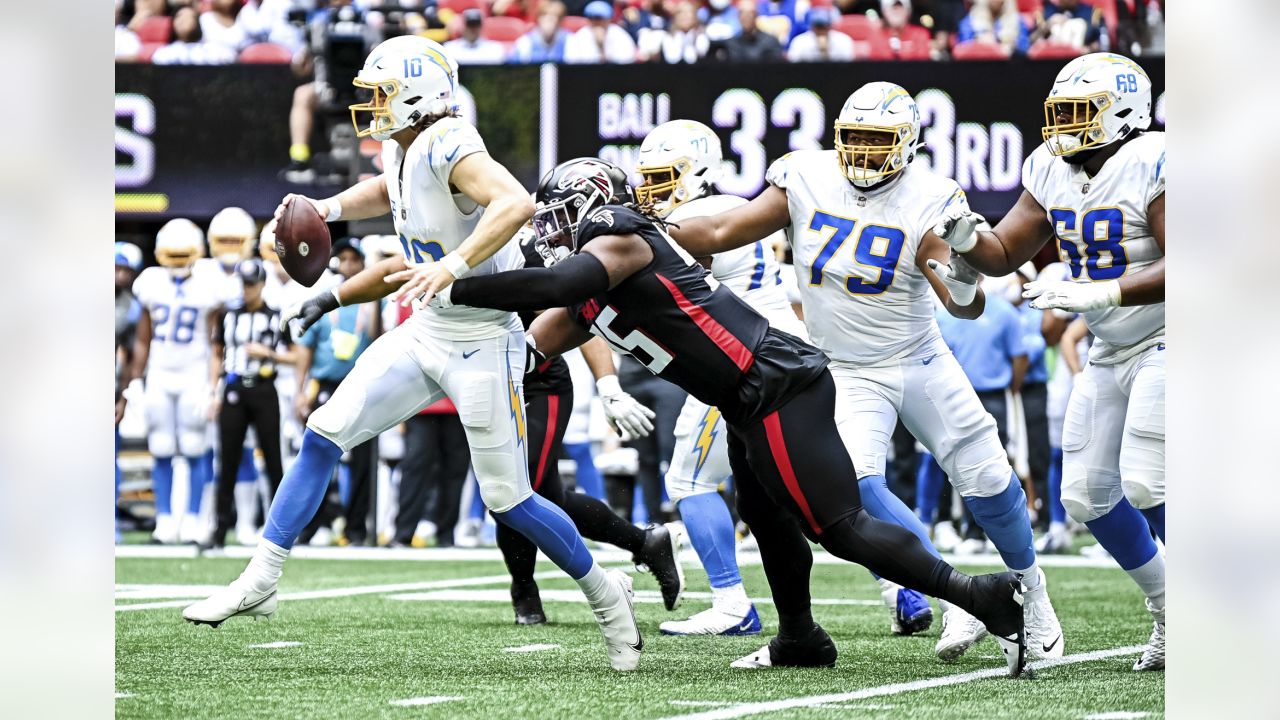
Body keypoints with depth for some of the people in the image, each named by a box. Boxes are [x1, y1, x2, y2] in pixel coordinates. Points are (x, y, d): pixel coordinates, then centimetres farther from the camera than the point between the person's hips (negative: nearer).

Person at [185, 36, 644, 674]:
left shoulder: (447, 147, -23)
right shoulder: (403, 148, 4)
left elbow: (516, 203, -40)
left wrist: (452, 266, -47)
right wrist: (330, 208, 11)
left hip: (482, 343, -8)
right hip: (425, 335, 8)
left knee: (508, 500, -1)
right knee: (325, 434, 0)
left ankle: (604, 593, 20)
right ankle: (260, 580, 4)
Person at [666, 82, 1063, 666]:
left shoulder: (927, 202, -16)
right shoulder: (806, 180, -8)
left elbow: (966, 307, -25)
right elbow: (721, 234, -5)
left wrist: (964, 285, -48)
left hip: (921, 361, -1)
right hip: (848, 373, 1)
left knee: (990, 485, 1)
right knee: (857, 485, -22)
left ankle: (1032, 596, 29)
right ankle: (956, 605, -12)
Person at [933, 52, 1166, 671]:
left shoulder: (1153, 167, -21)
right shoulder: (1052, 171, 3)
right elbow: (1005, 255, 6)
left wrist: (1094, 294, -35)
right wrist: (968, 241, -17)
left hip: (1164, 342, -8)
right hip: (1110, 353, 8)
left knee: (1144, 484, -19)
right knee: (1087, 495, 6)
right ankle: (1166, 612, 22)